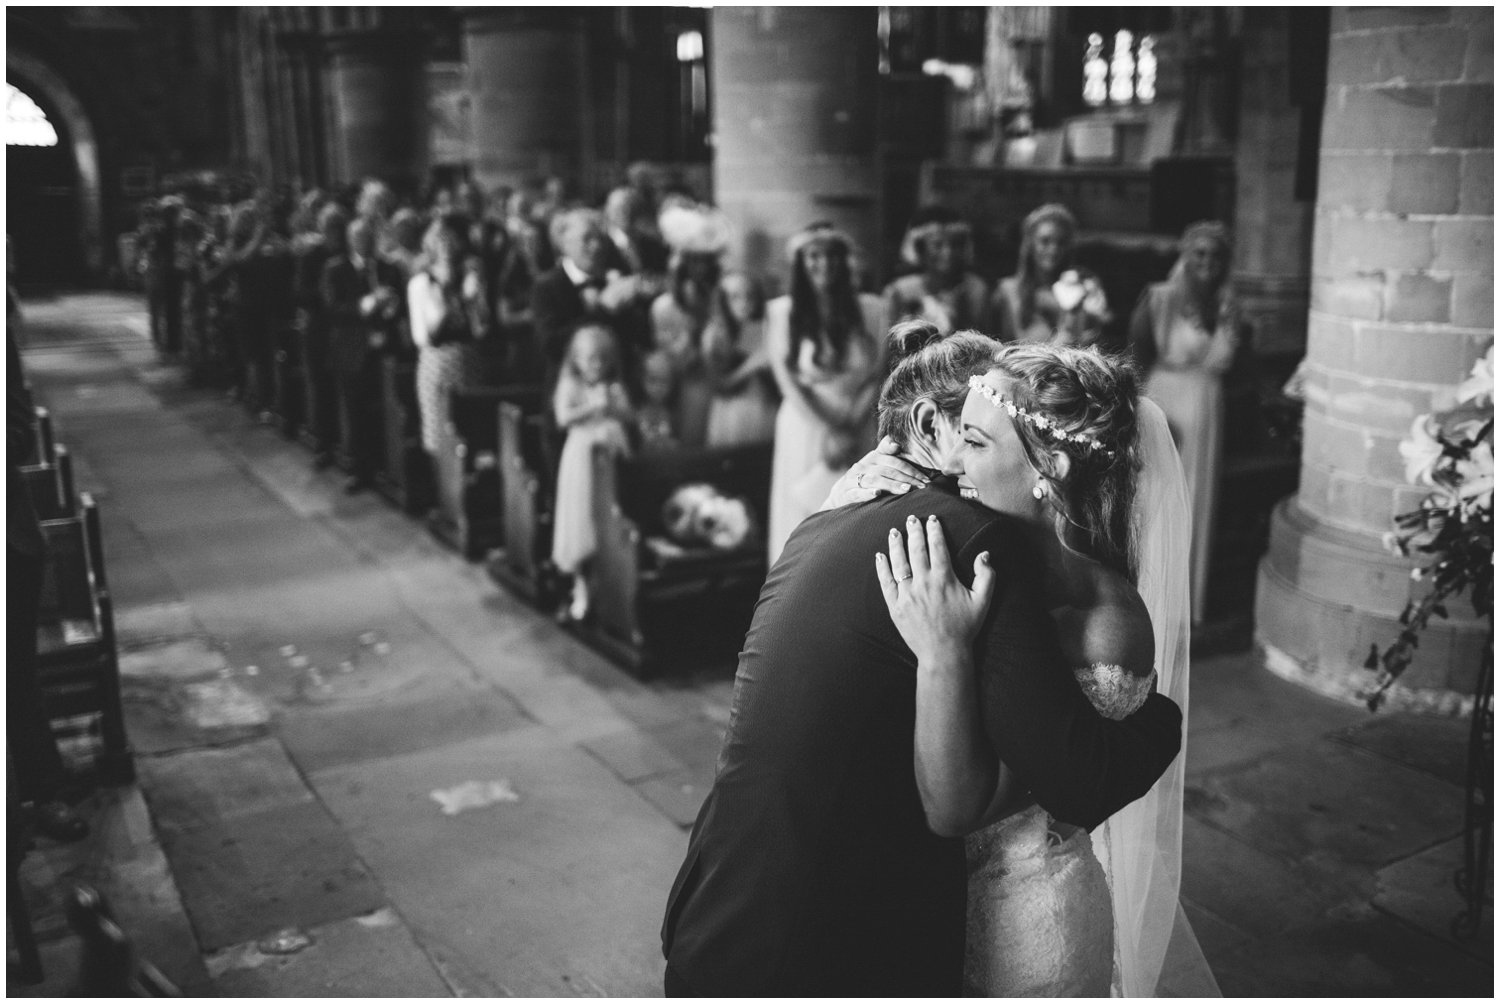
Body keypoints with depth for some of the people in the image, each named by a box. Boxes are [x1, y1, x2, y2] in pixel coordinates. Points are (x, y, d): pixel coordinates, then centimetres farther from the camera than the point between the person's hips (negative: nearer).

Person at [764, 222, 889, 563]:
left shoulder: (871, 309, 3)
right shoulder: (782, 311, -1)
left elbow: (878, 376, 1)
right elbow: (787, 379, -5)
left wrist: (850, 428, -11)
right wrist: (828, 429, -13)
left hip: (858, 430, 1)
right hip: (805, 428, -1)